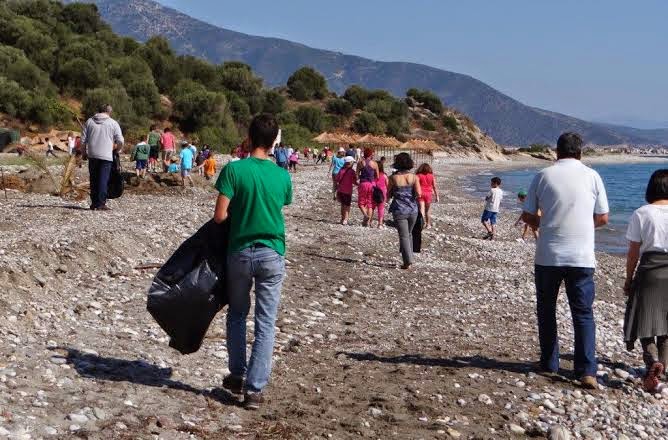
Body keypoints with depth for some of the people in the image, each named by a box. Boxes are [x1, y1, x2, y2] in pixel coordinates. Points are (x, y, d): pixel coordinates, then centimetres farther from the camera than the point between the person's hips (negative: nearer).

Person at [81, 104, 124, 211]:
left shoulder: (89, 121, 8)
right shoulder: (113, 123, 0)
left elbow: (83, 139, 6)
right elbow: (120, 141, -3)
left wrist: (84, 152, 17)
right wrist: (117, 150, 14)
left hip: (92, 155, 3)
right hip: (106, 156, -3)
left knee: (94, 179, 12)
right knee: (103, 180, -2)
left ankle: (94, 203, 15)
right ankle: (101, 204, -6)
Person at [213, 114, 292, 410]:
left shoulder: (234, 170, -10)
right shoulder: (282, 176, -2)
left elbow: (220, 216, -13)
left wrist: (237, 214, 8)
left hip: (240, 251, -1)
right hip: (272, 255, 1)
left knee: (237, 315, 20)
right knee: (266, 324, 5)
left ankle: (238, 376, 26)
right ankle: (255, 388, 2)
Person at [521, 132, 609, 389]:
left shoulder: (544, 175, 0)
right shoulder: (591, 176, 1)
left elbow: (528, 216, 4)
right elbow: (602, 218, 6)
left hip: (548, 255, 0)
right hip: (581, 257, 0)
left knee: (546, 310, 16)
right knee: (583, 313, 4)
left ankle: (549, 364, 22)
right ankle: (587, 372, -5)